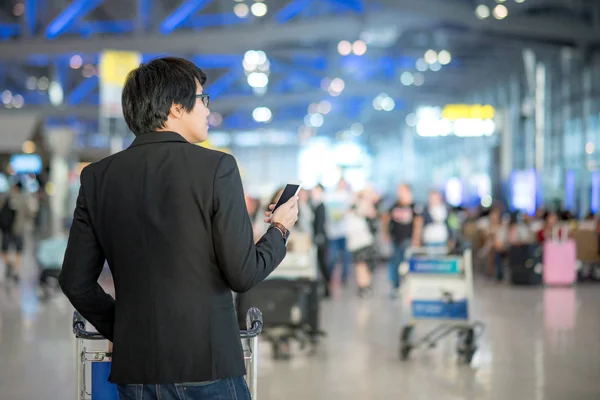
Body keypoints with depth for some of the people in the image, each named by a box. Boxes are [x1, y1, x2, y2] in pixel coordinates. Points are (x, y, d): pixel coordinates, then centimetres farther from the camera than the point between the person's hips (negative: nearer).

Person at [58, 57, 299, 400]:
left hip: (135, 371, 4)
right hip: (207, 365, -4)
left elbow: (75, 281, 5)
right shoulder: (216, 168, -8)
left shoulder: (98, 177, 4)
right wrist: (279, 230, 9)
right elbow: (243, 274, -9)